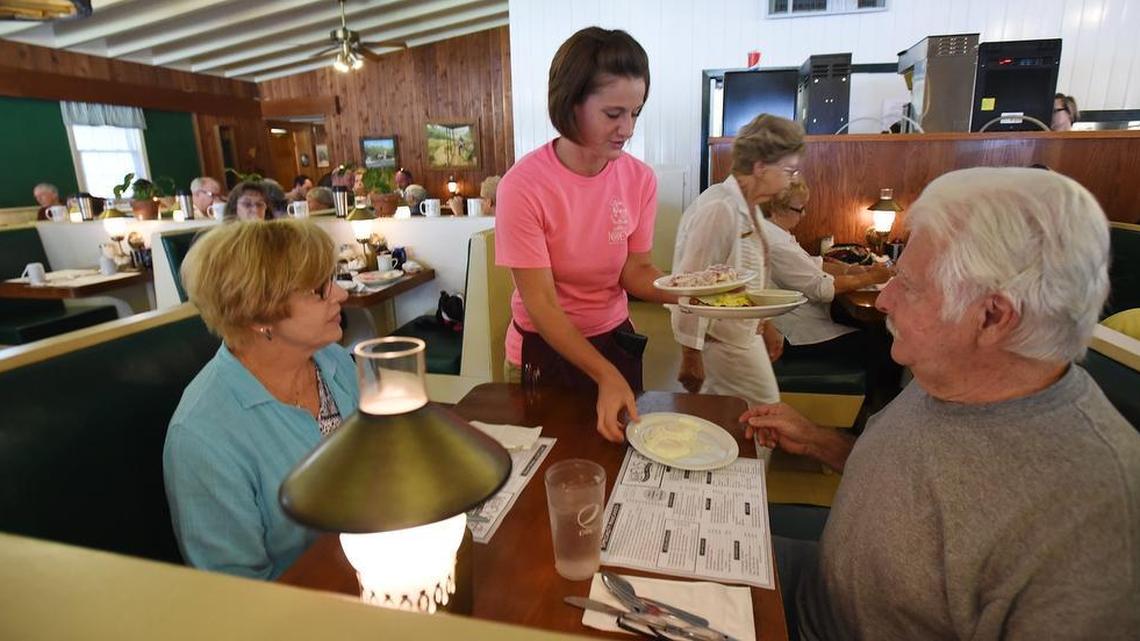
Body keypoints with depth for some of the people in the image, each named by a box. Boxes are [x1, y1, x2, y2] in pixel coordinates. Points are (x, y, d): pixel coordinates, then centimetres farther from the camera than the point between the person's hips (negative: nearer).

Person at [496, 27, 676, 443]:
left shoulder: (640, 179, -9)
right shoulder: (524, 186, -23)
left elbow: (635, 271, -5)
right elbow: (540, 303, -23)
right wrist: (606, 376, -31)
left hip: (616, 342, 4)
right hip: (544, 350, -4)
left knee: (621, 444, 23)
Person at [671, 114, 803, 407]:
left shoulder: (747, 207, 6)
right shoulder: (719, 209, -23)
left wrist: (765, 325, 21)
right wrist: (690, 354, -21)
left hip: (743, 331, 9)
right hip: (724, 338, -9)